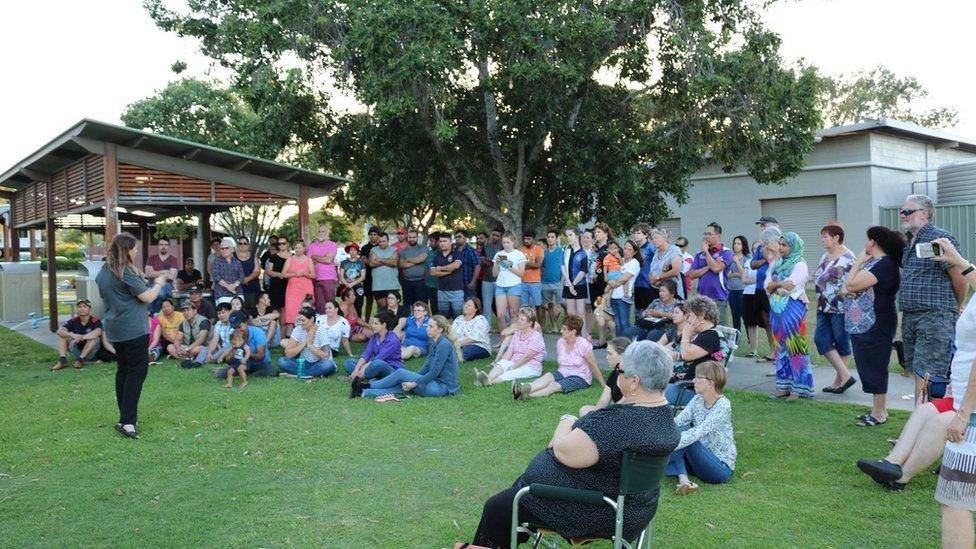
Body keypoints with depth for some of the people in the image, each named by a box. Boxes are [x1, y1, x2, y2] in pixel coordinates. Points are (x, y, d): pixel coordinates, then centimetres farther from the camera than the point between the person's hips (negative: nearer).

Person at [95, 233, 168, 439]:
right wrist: (159, 283, 4)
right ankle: (127, 421, -13)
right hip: (133, 329, -9)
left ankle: (125, 416, 21)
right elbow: (148, 297, -14)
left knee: (123, 370, 15)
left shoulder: (103, 272, 11)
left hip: (114, 329, 9)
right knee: (137, 372, -8)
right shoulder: (126, 272, -15)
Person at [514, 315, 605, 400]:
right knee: (548, 376, -28)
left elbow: (594, 367, -9)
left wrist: (603, 385, -4)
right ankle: (524, 389, -54)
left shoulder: (583, 345, -14)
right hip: (563, 374, 5)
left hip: (580, 378, -5)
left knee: (554, 385, -31)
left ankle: (526, 395, -54)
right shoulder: (560, 342, 2)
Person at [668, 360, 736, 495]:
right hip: (702, 461, 7)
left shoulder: (722, 406, -20)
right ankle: (683, 480, -28)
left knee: (683, 435, -25)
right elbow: (677, 421, -7)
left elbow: (697, 433, -31)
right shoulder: (698, 400, 1)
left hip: (721, 468, -7)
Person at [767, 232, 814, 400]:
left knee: (795, 347, -6)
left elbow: (789, 287, -19)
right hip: (776, 309, 7)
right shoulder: (776, 264, 15)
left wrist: (774, 285, -4)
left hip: (793, 309, -7)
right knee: (781, 347, 9)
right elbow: (767, 286, 7)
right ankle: (784, 385, 16)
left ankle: (799, 387, -2)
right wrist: (781, 284, -9)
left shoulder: (800, 265, -6)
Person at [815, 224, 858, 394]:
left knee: (842, 342, 1)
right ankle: (845, 376, 8)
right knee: (820, 338, 2)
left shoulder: (847, 258, -12)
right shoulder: (825, 256, 15)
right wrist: (819, 303, 20)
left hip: (841, 308, -9)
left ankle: (839, 380, 9)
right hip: (825, 308, 9)